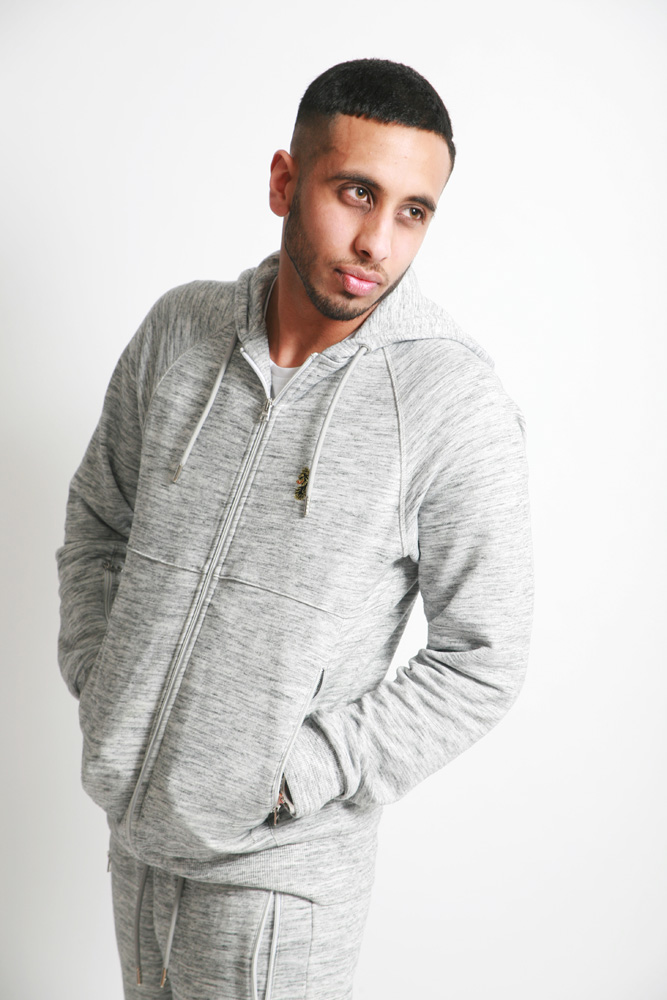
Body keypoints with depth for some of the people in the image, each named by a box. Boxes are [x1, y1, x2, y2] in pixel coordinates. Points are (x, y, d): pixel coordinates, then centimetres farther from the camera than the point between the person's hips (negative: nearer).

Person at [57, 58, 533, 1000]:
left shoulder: (455, 402, -17)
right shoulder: (179, 327, -4)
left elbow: (482, 659, -13)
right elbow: (99, 518, 10)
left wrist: (297, 773, -15)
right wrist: (98, 688, 1)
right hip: (136, 825, 5)